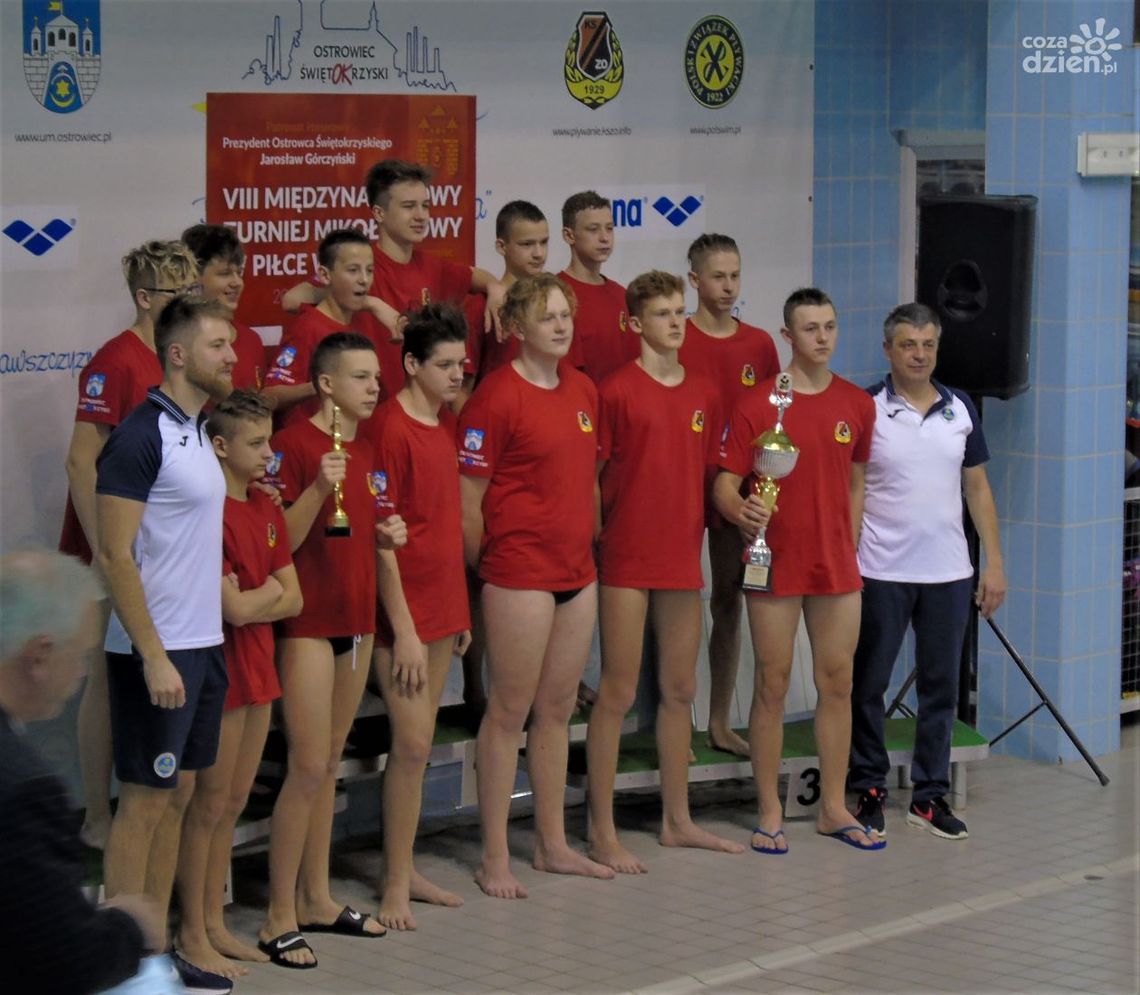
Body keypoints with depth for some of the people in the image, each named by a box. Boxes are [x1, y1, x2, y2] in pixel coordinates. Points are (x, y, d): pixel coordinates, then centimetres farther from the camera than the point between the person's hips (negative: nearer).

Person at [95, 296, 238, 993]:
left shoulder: (201, 432, 11)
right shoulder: (142, 437, -15)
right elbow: (115, 556, -19)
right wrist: (154, 657, -21)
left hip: (203, 644, 9)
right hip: (158, 651, -8)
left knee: (177, 795, 12)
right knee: (144, 799, -2)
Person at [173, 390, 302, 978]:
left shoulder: (266, 511, 10)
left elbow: (292, 600, 8)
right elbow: (233, 608, -20)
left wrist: (250, 603, -10)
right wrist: (268, 590, -1)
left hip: (258, 669, 8)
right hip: (221, 670, -8)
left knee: (233, 804, 13)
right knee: (209, 804, 0)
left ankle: (214, 923, 23)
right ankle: (192, 935, 9)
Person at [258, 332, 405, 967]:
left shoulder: (365, 449, 12)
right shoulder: (294, 444, -12)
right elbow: (280, 540, -17)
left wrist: (387, 535, 3)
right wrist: (319, 489, -29)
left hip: (357, 618, 8)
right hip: (309, 622, -8)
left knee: (331, 762, 13)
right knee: (309, 767, -8)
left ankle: (317, 898, 22)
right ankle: (280, 918, -1)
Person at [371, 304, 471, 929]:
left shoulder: (447, 424, 11)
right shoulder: (391, 428, -14)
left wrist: (459, 610, 17)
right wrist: (403, 629, -16)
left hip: (442, 604, 8)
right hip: (404, 609, -8)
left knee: (417, 745, 12)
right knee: (413, 744, -7)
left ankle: (404, 871, 20)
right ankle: (395, 885, 2)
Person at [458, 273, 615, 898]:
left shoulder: (582, 390, 10)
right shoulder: (498, 397, -13)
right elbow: (467, 500, -11)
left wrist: (588, 539, 16)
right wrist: (482, 564, -3)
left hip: (577, 569, 7)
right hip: (519, 572, -7)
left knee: (558, 708, 13)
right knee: (510, 711, -1)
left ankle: (553, 845, 22)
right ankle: (494, 859, 5)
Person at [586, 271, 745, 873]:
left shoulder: (703, 394, 11)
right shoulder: (617, 390, -7)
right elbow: (590, 474, -6)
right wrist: (598, 532, -12)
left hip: (683, 557, 6)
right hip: (627, 561, -6)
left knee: (680, 690, 12)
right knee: (618, 693, -4)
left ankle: (677, 821, 23)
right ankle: (602, 833, 2)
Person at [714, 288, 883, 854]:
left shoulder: (857, 404, 7)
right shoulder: (757, 404, -7)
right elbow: (724, 483, -7)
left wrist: (850, 551, 12)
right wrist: (741, 511, -28)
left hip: (837, 568, 4)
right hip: (776, 566, -4)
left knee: (838, 684, 8)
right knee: (773, 685, 2)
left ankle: (833, 808, 18)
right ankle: (769, 813, 9)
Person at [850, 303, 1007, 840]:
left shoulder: (961, 409, 7)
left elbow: (977, 488, 12)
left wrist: (995, 562, 7)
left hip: (948, 572, 3)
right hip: (880, 571, -3)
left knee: (941, 685, 7)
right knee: (868, 685, 4)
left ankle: (930, 795, 16)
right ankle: (869, 790, 16)